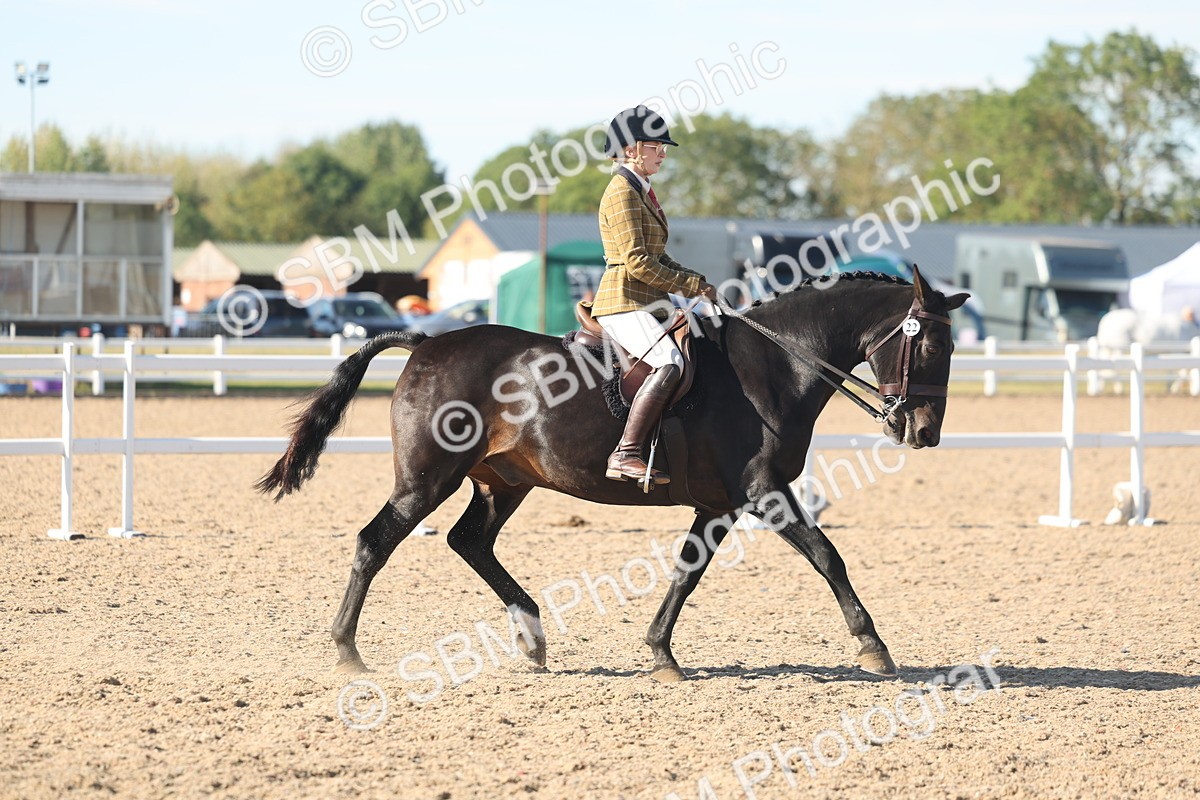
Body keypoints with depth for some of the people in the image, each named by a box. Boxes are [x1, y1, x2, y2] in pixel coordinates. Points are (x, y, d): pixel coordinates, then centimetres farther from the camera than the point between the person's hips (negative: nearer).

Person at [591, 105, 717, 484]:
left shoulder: (642, 192, 20)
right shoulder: (621, 193, -11)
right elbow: (637, 261, -18)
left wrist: (694, 281, 8)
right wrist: (691, 285, -11)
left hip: (648, 304, 10)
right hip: (624, 303, -10)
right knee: (670, 363, -29)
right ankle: (625, 456, -34)